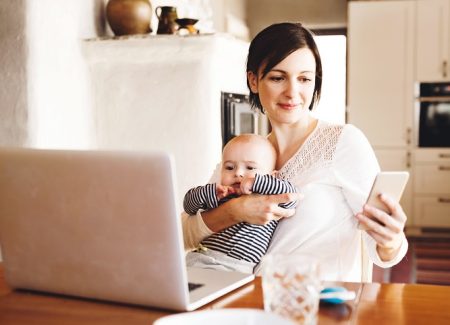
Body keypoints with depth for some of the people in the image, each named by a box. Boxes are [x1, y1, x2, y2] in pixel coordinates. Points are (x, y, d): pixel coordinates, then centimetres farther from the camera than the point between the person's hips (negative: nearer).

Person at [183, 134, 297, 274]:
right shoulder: (219, 196, 20)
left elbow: (289, 193, -9)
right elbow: (189, 205, 20)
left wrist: (255, 181, -11)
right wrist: (209, 193, -2)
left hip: (236, 267, -3)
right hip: (199, 257, 4)